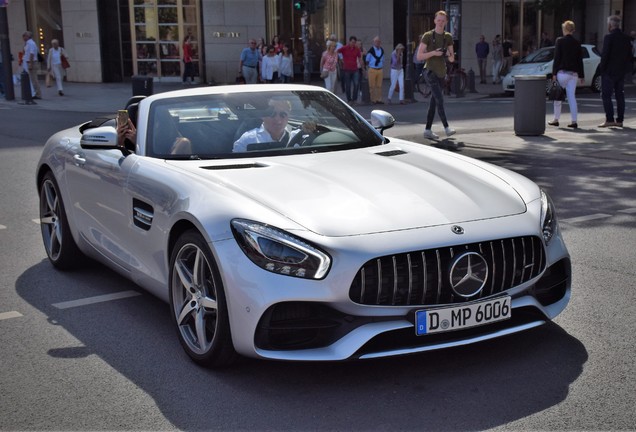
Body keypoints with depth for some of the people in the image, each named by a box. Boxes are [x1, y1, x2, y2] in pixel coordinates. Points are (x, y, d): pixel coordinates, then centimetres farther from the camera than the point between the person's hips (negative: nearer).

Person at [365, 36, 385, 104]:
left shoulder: (382, 50, 9)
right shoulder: (371, 50, -6)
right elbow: (367, 61, 0)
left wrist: (383, 70, 16)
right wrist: (367, 70, -2)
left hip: (380, 70, 5)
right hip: (372, 69, -5)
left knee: (379, 86, 6)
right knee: (372, 86, -2)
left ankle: (379, 99, 11)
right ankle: (373, 100, 4)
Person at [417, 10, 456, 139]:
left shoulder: (448, 37, 8)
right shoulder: (427, 36, -7)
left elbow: (452, 59, 10)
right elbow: (419, 56, -10)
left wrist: (449, 54, -13)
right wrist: (433, 53, -22)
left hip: (441, 73, 6)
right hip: (430, 71, -6)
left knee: (434, 102, 6)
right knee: (440, 99, -17)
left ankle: (428, 130, 11)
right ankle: (447, 127, -13)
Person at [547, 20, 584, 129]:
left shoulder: (560, 41, -6)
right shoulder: (577, 43, 7)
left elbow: (557, 58, -8)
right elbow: (580, 60, 9)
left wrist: (554, 73, -6)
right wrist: (581, 75, 14)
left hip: (562, 72, -4)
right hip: (573, 72, 4)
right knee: (572, 96, 5)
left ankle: (556, 119, 10)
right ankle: (574, 121, 1)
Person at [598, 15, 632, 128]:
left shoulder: (609, 37, -13)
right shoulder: (626, 38, 8)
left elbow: (605, 55, -16)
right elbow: (629, 56, 10)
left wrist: (602, 68, -7)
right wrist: (626, 68, 16)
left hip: (609, 71, -7)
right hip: (621, 72, 7)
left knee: (606, 95, -2)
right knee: (620, 96, 10)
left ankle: (609, 119, -8)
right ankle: (619, 120, 11)